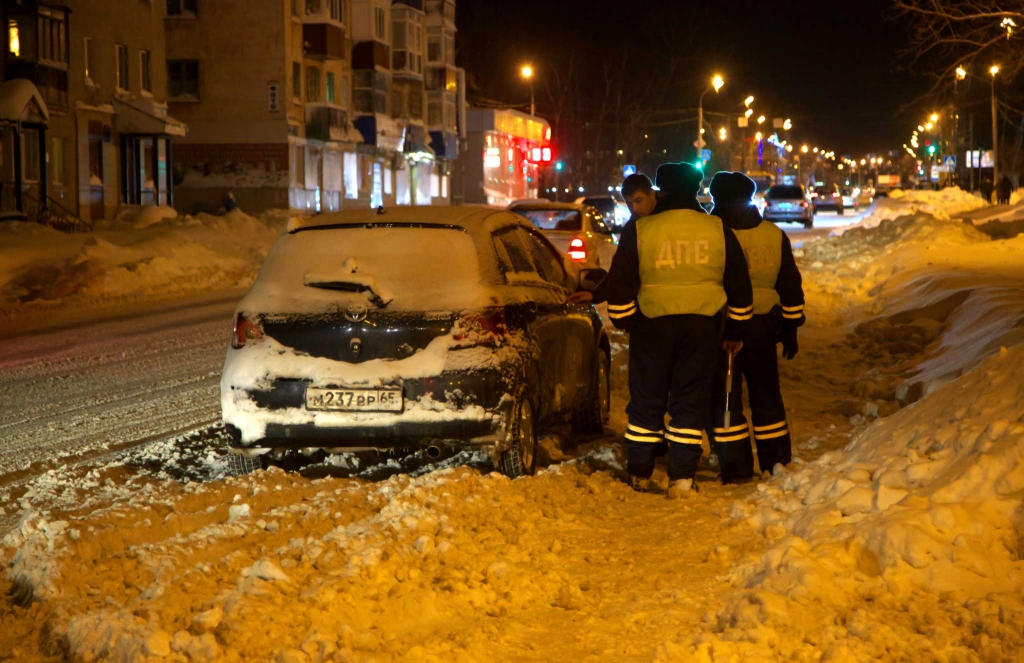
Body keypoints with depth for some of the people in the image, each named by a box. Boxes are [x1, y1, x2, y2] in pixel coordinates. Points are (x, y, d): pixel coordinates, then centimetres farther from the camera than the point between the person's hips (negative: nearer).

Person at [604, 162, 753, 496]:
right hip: (703, 326, 1)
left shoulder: (639, 231, -5)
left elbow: (620, 284, -1)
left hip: (653, 324, -1)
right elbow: (739, 285, 8)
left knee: (646, 399, 10)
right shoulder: (718, 231, 2)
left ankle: (639, 473, 15)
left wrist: (625, 321, 13)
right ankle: (681, 478, -1)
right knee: (690, 402, 4)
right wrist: (736, 329, 17)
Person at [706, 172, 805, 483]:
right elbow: (790, 285, 9)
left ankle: (735, 469, -1)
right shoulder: (774, 235, 4)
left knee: (724, 396, 1)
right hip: (762, 325, 4)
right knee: (766, 394, 14)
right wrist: (790, 328, 15)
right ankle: (776, 463, 18)